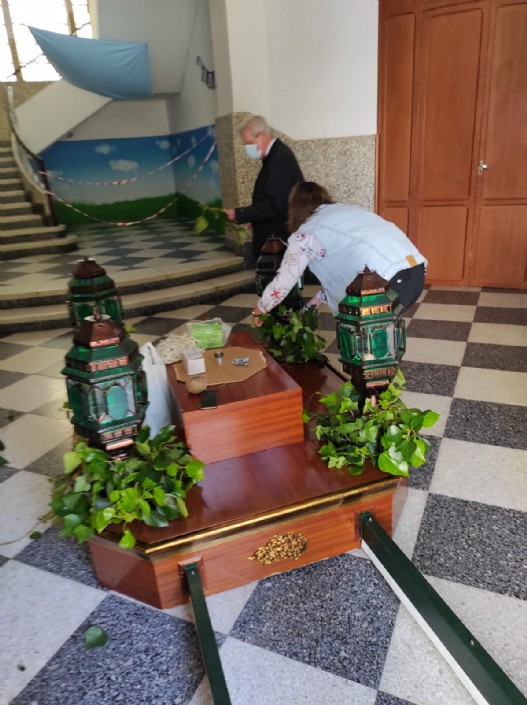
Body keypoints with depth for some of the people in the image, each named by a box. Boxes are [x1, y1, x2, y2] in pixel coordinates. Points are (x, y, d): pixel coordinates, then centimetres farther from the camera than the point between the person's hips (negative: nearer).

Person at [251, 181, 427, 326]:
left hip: (392, 280, -7)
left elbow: (282, 282, 13)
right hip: (416, 271, 7)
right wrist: (317, 300, 41)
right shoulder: (351, 210, 28)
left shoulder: (305, 234, 7)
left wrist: (259, 310, 29)